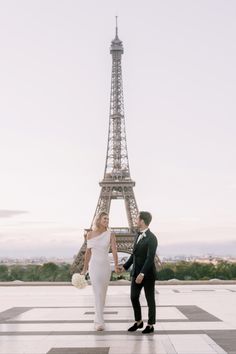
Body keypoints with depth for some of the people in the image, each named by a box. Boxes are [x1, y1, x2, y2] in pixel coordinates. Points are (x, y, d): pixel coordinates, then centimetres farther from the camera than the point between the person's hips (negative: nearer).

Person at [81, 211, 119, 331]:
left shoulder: (111, 235, -5)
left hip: (106, 266, 1)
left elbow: (114, 251, -16)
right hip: (94, 266, -1)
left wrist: (116, 266, -32)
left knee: (103, 294, 11)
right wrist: (85, 268, 12)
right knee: (98, 294, -11)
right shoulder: (90, 234, -1)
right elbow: (88, 252, 8)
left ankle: (98, 319, 27)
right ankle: (99, 322, -11)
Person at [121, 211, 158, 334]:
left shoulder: (152, 238, -18)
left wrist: (142, 274, -31)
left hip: (147, 274, -8)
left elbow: (150, 258, -25)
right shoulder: (139, 236, 10)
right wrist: (125, 266, 15)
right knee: (134, 297, 10)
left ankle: (150, 325, 20)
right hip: (136, 273, 8)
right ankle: (138, 321, 27)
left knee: (150, 299, 6)